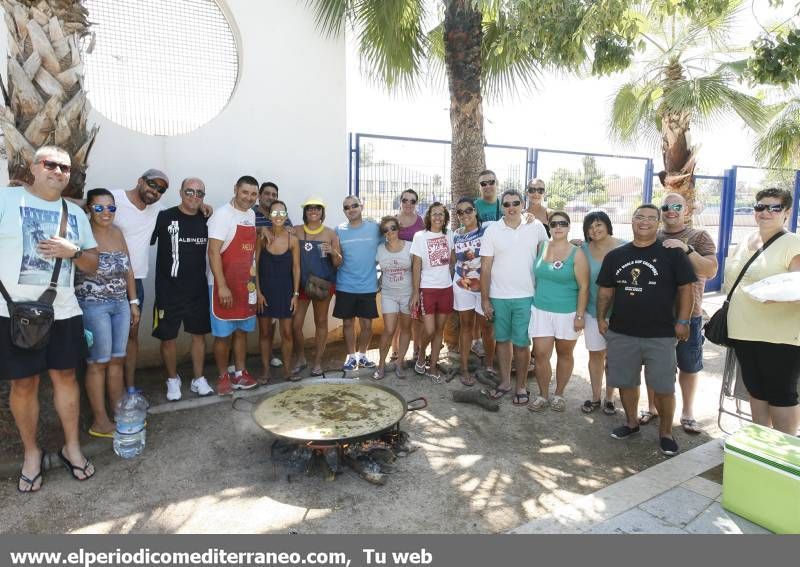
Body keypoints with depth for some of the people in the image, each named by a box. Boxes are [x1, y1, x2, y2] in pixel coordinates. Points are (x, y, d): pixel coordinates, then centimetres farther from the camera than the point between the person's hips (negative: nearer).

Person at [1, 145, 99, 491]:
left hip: (63, 312, 3)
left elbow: (92, 265, 13)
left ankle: (72, 446, 24)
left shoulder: (76, 213, 11)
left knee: (65, 376, 10)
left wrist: (73, 251, -8)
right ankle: (31, 452, 24)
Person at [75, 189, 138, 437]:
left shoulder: (117, 233, 9)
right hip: (93, 305, -6)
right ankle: (100, 422, 13)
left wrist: (133, 301, 17)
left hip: (121, 304, 7)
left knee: (117, 360, 12)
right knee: (98, 363, 1)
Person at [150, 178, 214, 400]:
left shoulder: (206, 220, 4)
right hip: (169, 290, -3)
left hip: (198, 290, 3)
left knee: (199, 334, 11)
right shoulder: (164, 217, -7)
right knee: (168, 337, 7)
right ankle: (173, 380, 26)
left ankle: (198, 379, 25)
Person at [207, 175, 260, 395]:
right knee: (223, 334, 3)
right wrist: (222, 286, -23)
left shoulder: (251, 215, 9)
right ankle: (223, 376, 16)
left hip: (246, 284, 7)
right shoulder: (222, 215, -13)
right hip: (224, 285, -7)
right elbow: (213, 252, -19)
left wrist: (254, 280, 12)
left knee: (242, 330, 13)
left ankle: (240, 373, 24)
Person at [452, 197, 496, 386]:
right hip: (462, 286, 3)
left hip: (484, 285, -3)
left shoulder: (486, 230, -7)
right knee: (466, 326, 9)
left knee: (486, 326, 4)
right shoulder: (456, 235, 6)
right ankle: (465, 369, 17)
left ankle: (489, 364, 24)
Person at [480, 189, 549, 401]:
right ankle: (505, 382, 29)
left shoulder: (536, 227, -1)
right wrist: (485, 299, -4)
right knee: (502, 339, 13)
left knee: (522, 342, 4)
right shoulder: (492, 231, -3)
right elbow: (485, 267, -2)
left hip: (526, 296, -1)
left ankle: (521, 384, 23)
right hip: (498, 296, 1)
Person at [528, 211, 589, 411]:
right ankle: (543, 395, 17)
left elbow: (584, 287, -7)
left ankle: (559, 394, 28)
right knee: (541, 354, 0)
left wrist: (580, 315, -10)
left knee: (564, 354, 12)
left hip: (567, 313, -2)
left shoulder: (577, 254, -7)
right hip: (541, 311, 2)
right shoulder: (541, 247, 4)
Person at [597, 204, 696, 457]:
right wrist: (601, 317, 5)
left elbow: (686, 289, -2)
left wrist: (682, 321, -8)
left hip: (661, 334, -3)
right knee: (625, 382, 13)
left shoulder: (673, 253, -2)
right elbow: (606, 290, 11)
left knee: (664, 387, 4)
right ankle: (631, 422, 32)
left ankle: (665, 432, 22)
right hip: (621, 333, 3)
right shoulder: (615, 255, 7)